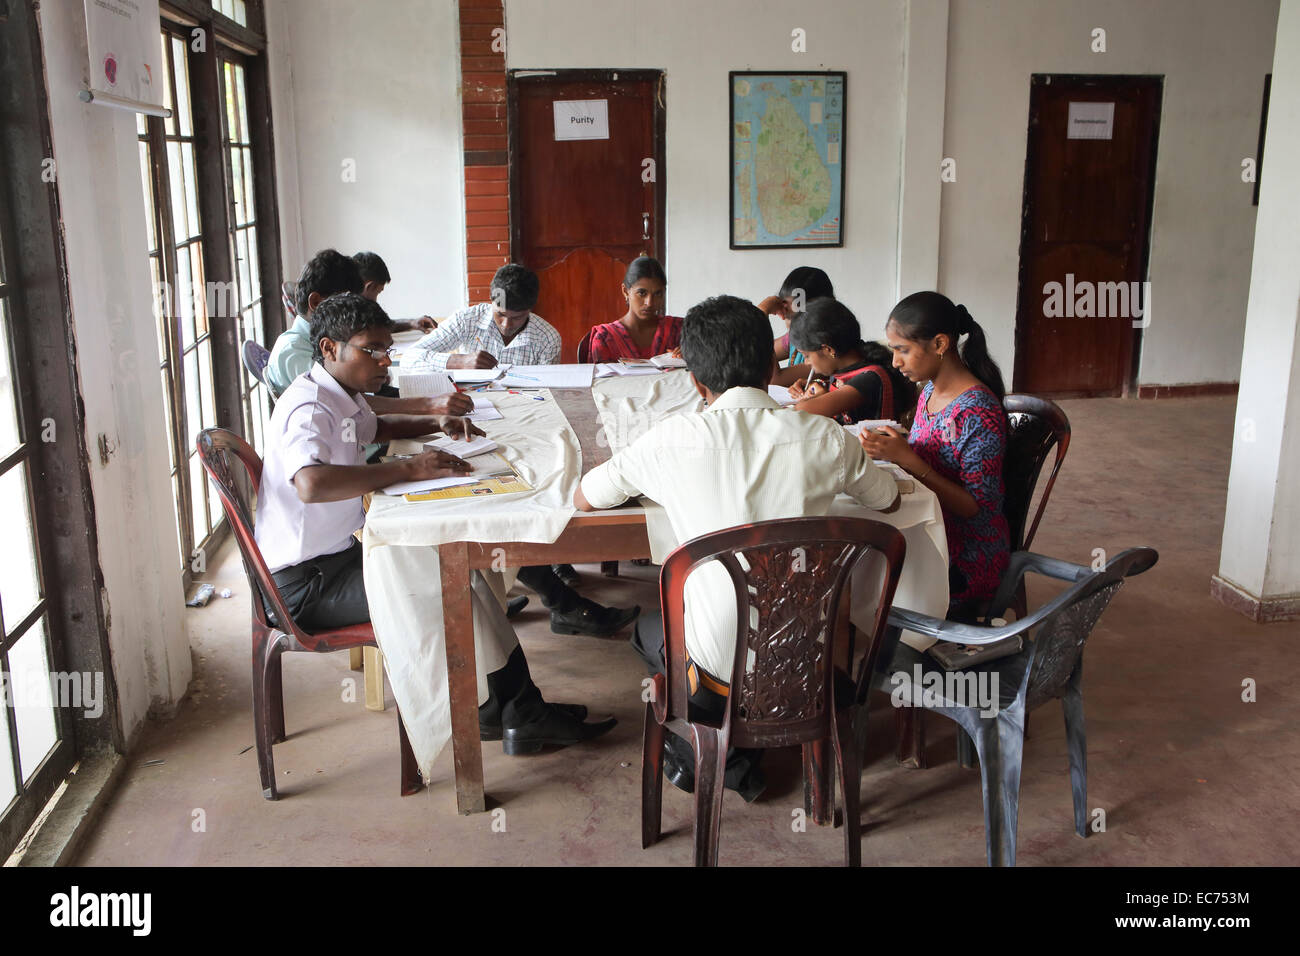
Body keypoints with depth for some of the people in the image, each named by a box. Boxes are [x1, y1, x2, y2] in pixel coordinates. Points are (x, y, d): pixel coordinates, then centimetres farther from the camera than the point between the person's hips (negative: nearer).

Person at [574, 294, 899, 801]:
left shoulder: (674, 440, -12)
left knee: (649, 628, 31)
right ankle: (734, 758, 32)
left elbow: (584, 498, 5)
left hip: (722, 670, -2)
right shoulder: (827, 437, -6)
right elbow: (889, 501, 15)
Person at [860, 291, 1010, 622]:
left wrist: (906, 457, -25)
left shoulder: (977, 412, -20)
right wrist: (888, 448, -2)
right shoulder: (930, 391, 5)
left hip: (965, 563, -8)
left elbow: (977, 508, -20)